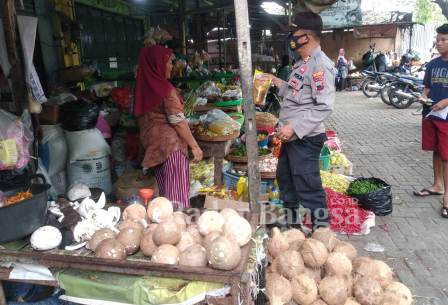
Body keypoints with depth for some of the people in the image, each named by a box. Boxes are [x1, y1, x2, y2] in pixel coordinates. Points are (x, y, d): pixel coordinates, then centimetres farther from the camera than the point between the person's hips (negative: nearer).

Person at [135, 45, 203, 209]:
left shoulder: (143, 87, 5)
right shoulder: (165, 89, -17)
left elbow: (142, 119, 11)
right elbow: (178, 121, -17)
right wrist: (194, 146, -11)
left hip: (152, 144, 8)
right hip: (171, 144, -8)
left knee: (163, 189, 18)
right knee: (177, 191, 0)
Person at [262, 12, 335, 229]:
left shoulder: (320, 64, -17)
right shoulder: (303, 63, 13)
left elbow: (324, 107, -24)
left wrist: (295, 127, -26)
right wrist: (278, 83, 15)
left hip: (306, 139, -10)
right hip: (292, 137, 11)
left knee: (308, 187, -2)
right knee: (285, 178, 24)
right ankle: (289, 220, 44)